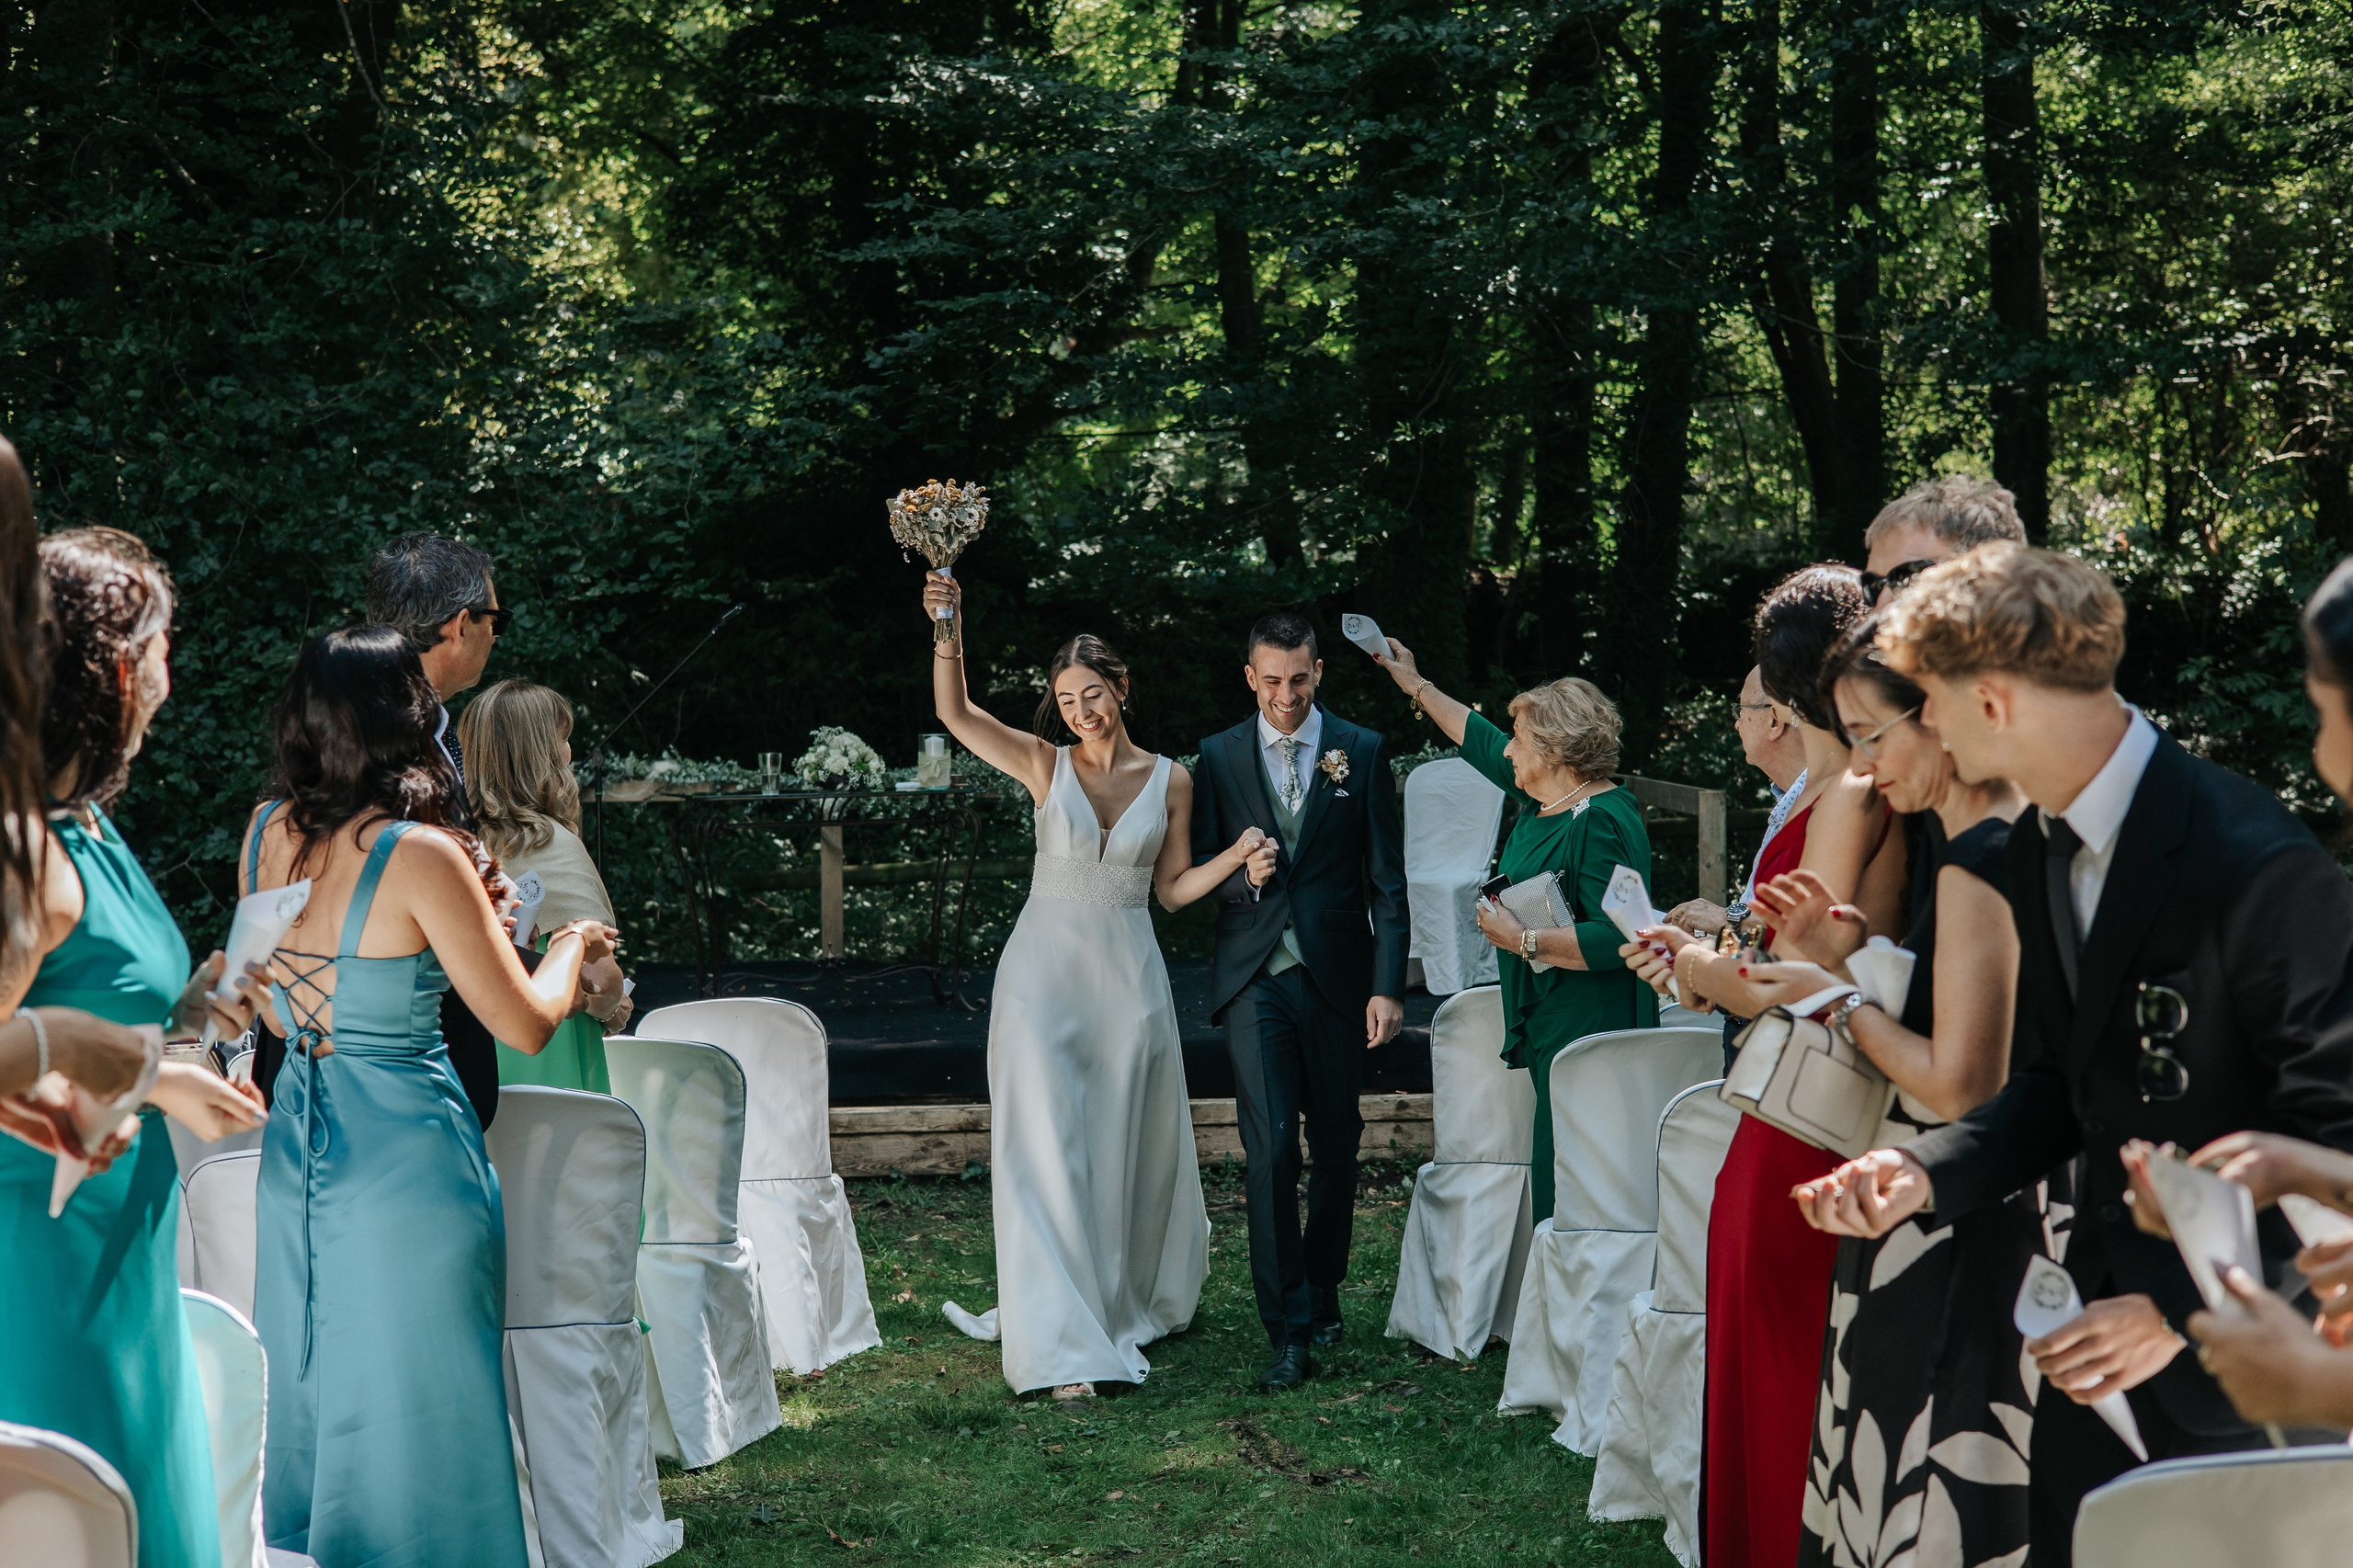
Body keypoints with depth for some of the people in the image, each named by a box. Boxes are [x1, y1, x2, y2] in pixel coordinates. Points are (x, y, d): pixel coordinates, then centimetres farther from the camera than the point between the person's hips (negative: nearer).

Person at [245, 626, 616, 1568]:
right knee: (416, 1405, 6)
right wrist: (573, 947, 6)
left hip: (296, 1142, 7)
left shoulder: (267, 835, 0)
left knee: (314, 1390, 19)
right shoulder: (418, 854, -20)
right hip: (407, 1156, -7)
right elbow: (526, 1025, -15)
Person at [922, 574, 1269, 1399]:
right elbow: (954, 712, -12)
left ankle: (1131, 1303, 33)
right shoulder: (1045, 765, -1)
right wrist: (948, 628, -26)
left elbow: (1172, 889, 9)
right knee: (1047, 1150, -7)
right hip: (1045, 967, -1)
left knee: (1126, 1147, 11)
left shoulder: (1170, 781, 4)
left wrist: (1236, 859, -7)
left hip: (1129, 973, 2)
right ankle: (1062, 1340, -6)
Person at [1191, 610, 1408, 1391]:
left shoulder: (1363, 752, 2)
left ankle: (1322, 1294, 30)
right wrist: (1239, 874, -13)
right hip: (1255, 980, 0)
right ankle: (1288, 1333, -6)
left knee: (1336, 1150, 10)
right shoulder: (1218, 757, 5)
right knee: (1270, 1150, -10)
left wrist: (1387, 986, -6)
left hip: (1336, 976, 1)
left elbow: (1388, 881, 1)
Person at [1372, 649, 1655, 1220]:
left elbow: (1614, 938, -25)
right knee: (1552, 1179, 9)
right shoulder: (1542, 801, 12)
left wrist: (1522, 940, -18)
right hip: (1548, 1028, 10)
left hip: (1589, 1037, -10)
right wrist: (1417, 686, 38)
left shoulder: (1600, 823, -17)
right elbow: (1486, 744, 30)